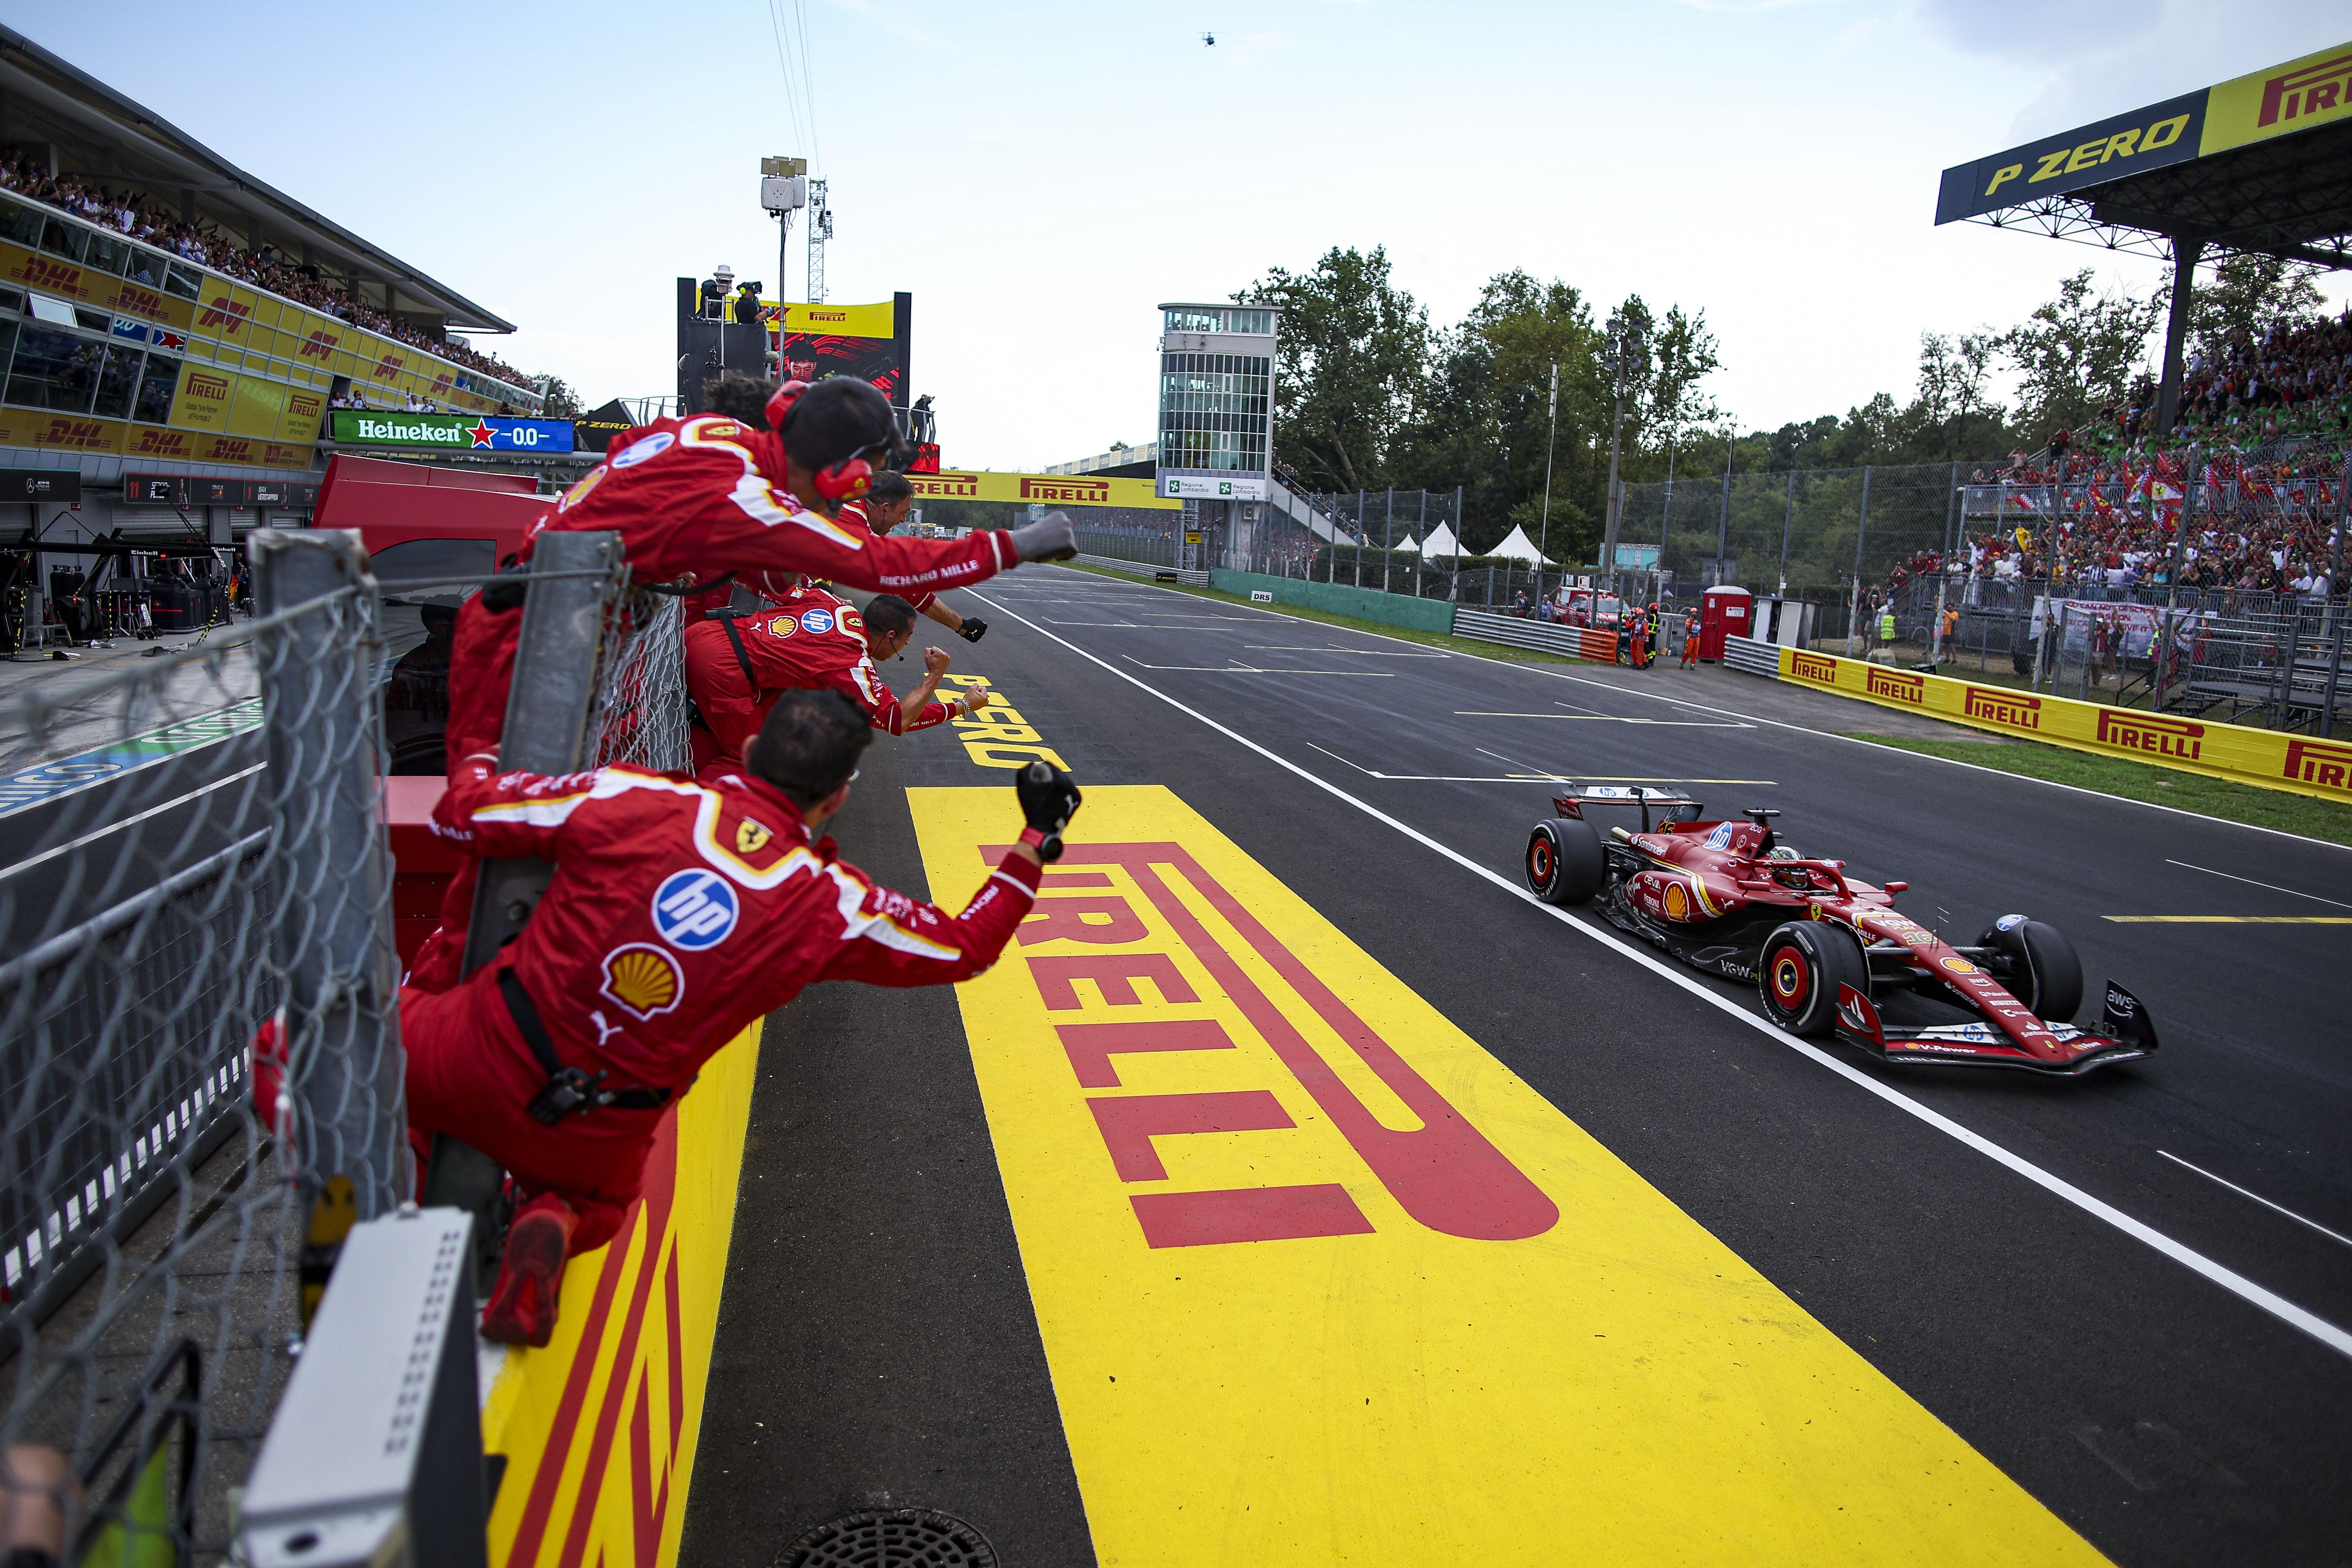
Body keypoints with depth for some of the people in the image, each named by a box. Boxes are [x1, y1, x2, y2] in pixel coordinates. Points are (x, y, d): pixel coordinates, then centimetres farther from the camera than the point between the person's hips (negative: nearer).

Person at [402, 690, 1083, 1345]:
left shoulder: (633, 800, -13)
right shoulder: (832, 906, -12)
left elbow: (460, 811, -1)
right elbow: (967, 947, 1)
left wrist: (480, 757, 21)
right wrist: (1038, 838, 9)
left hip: (477, 1055, 0)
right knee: (596, 1205, 32)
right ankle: (551, 1229, -2)